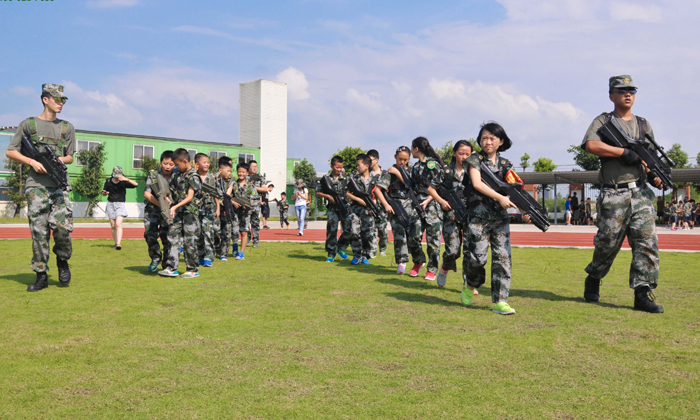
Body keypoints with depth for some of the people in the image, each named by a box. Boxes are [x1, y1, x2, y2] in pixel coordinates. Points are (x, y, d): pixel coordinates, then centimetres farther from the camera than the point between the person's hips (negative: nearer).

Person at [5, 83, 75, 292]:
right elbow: (10, 152, 8)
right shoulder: (28, 124, 8)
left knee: (63, 226, -14)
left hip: (59, 186, 1)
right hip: (36, 186, -1)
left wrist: (60, 160, -5)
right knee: (39, 231, -1)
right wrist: (32, 161, -6)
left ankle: (62, 259, 14)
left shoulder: (67, 127, 14)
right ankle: (41, 276, 7)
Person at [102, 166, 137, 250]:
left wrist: (126, 179, -31)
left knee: (118, 224, -18)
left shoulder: (123, 182, -6)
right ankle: (116, 243, 17)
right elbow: (103, 193, 14)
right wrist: (105, 192, -9)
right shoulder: (108, 181, 4)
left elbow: (136, 184, -20)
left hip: (120, 204, -4)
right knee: (113, 226, 7)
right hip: (110, 204, 4)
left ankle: (119, 243, -22)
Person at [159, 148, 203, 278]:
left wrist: (176, 206, -26)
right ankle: (171, 268, 7)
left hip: (190, 213, -7)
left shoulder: (193, 177, -11)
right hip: (178, 213, 8)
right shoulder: (178, 174, 13)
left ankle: (193, 270, 10)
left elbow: (190, 197, -18)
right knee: (173, 238, 3)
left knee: (189, 242, -1)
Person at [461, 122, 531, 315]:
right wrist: (500, 197, -23)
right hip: (478, 216, -3)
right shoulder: (475, 160, 2)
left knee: (503, 258, -2)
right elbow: (477, 184, -13)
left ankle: (500, 301, 3)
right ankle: (469, 286, 22)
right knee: (477, 257, -8)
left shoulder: (506, 164, 11)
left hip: (501, 218, 4)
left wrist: (524, 211, -15)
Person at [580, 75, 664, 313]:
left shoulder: (644, 125, 18)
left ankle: (643, 295, -1)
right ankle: (593, 280, 27)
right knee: (607, 244, 3)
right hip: (613, 197, -4)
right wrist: (624, 151, -16)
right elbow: (590, 145, -15)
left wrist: (657, 176, 0)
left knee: (647, 242, -5)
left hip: (641, 194, 4)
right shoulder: (603, 121, 4)